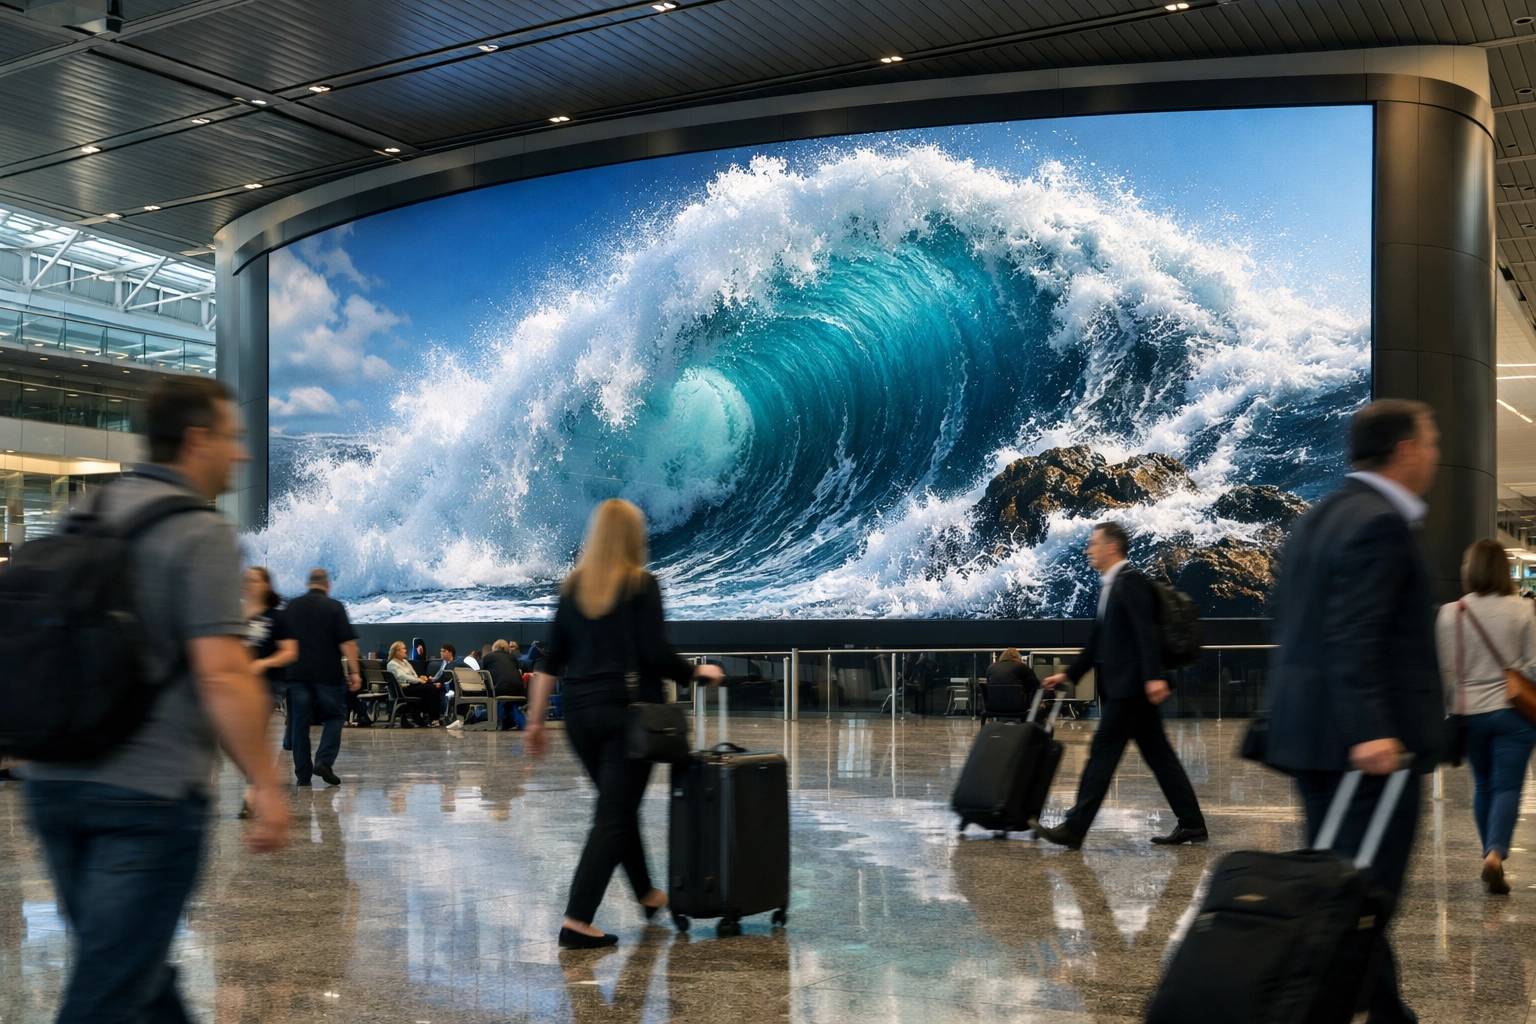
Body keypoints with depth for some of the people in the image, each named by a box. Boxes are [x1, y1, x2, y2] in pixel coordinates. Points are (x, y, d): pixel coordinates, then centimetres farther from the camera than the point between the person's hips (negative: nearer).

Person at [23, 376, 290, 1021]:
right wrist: (265, 785, -15)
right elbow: (221, 674, -20)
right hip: (150, 791, -7)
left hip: (53, 781, 8)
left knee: (132, 966, 20)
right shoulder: (201, 534, -12)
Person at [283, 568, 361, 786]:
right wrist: (355, 672, -8)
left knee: (300, 723, 6)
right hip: (328, 673, -3)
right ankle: (324, 761, -8)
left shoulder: (291, 607, 9)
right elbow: (347, 642, -10)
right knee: (334, 717, 10)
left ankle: (302, 774, 5)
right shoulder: (335, 607, -3)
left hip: (297, 673, 3)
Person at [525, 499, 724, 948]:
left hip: (580, 713, 6)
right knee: (613, 815, -2)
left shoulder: (572, 587, 8)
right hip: (628, 711, -6)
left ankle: (647, 895, 37)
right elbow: (656, 656, -13)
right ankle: (577, 921, -10)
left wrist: (535, 719, 9)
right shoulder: (641, 585, -7)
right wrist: (699, 672, 3)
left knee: (619, 805, 21)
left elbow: (550, 660, 6)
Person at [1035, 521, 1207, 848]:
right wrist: (1069, 674, 19)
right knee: (1158, 755, 10)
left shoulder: (1131, 582, -10)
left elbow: (1147, 632, -20)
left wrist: (1155, 676, -28)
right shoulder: (1110, 586, 19)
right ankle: (1191, 824, 14)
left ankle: (1074, 828, -4)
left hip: (1129, 686, -10)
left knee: (1103, 752, -7)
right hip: (1125, 686, 10)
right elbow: (1098, 643, 22)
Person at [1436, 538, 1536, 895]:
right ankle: (1495, 853, -19)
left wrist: (1447, 709, 9)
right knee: (1507, 787, -1)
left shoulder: (1449, 614, -5)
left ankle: (1490, 855, 25)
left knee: (1483, 785, 17)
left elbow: (1444, 669, -2)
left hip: (1470, 713, 2)